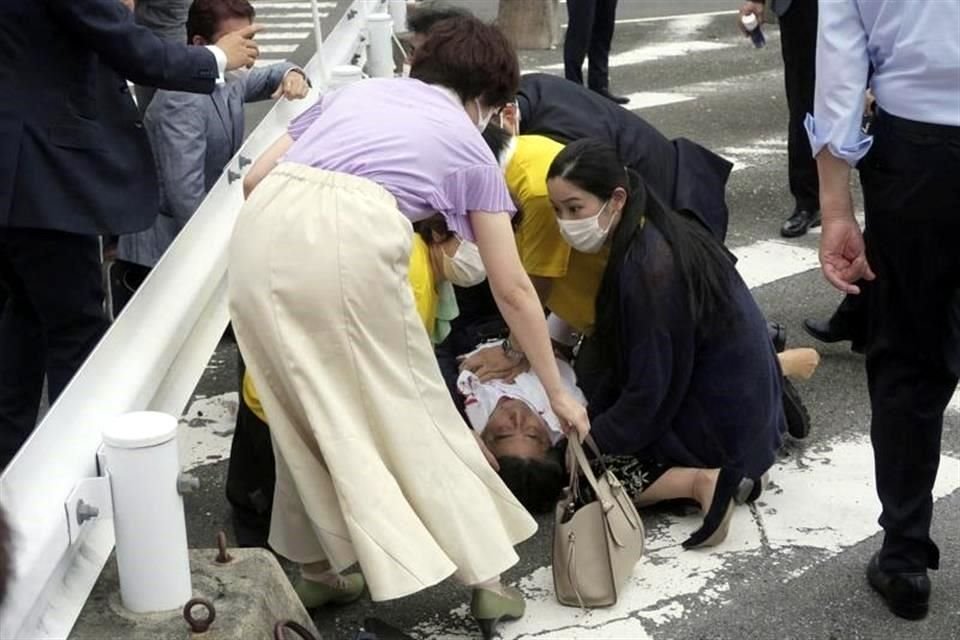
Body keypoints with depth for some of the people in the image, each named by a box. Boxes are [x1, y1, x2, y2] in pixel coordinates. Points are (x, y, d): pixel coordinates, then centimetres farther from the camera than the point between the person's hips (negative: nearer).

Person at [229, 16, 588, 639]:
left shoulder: (356, 90, 33)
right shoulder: (469, 145, 24)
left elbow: (256, 178, 25)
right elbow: (513, 289, 24)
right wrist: (558, 391, 33)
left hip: (262, 233, 4)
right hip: (353, 239, -4)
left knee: (308, 411, 21)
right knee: (413, 411, 13)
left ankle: (317, 567, 32)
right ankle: (487, 576, 23)